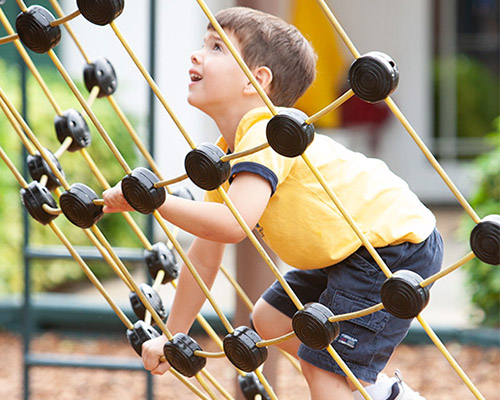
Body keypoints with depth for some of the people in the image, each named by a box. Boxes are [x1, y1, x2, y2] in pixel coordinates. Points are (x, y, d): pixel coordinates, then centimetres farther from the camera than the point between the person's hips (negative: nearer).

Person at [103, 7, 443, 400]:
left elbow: (231, 224, -40)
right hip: (352, 250, 10)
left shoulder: (265, 135, -24)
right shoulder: (226, 154, 7)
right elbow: (204, 257, 11)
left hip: (398, 244, -10)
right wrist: (172, 336, 12)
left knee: (323, 367, -13)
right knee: (270, 318, 20)